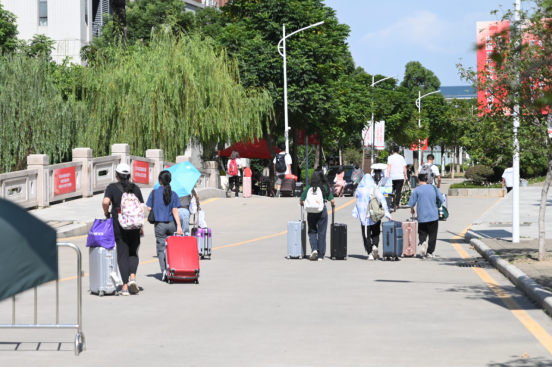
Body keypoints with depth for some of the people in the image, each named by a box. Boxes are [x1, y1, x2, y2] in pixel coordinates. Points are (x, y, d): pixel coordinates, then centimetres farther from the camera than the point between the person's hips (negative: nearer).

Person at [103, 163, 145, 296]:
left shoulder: (112, 187, -2)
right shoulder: (135, 188, 6)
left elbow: (105, 202, -19)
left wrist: (107, 213, 0)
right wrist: (141, 226, 12)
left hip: (119, 225, -2)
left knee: (122, 255, 3)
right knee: (133, 253, 16)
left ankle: (125, 286, 0)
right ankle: (132, 276, -9)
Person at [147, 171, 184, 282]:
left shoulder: (154, 193, -2)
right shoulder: (173, 194, 0)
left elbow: (149, 208, -1)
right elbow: (175, 211, -6)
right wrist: (179, 226, -8)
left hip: (160, 224, -1)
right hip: (172, 224, 1)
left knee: (161, 248, 1)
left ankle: (164, 270, -13)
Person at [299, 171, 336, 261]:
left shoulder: (309, 187, 0)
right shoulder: (326, 187, -1)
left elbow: (301, 200, 1)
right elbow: (332, 201, -3)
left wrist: (302, 203, 24)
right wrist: (333, 205, 19)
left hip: (311, 211, 0)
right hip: (322, 210, 0)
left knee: (312, 231, 16)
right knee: (321, 233, 7)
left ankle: (314, 249, -8)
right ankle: (320, 256, 8)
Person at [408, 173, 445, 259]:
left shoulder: (417, 190, -6)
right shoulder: (433, 188, 1)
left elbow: (411, 204, -5)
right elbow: (442, 200, 6)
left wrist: (412, 210, 16)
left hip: (422, 216, -1)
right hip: (433, 216, 1)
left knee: (422, 233, 11)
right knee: (432, 235, 10)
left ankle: (422, 242, -19)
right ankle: (430, 252, 10)